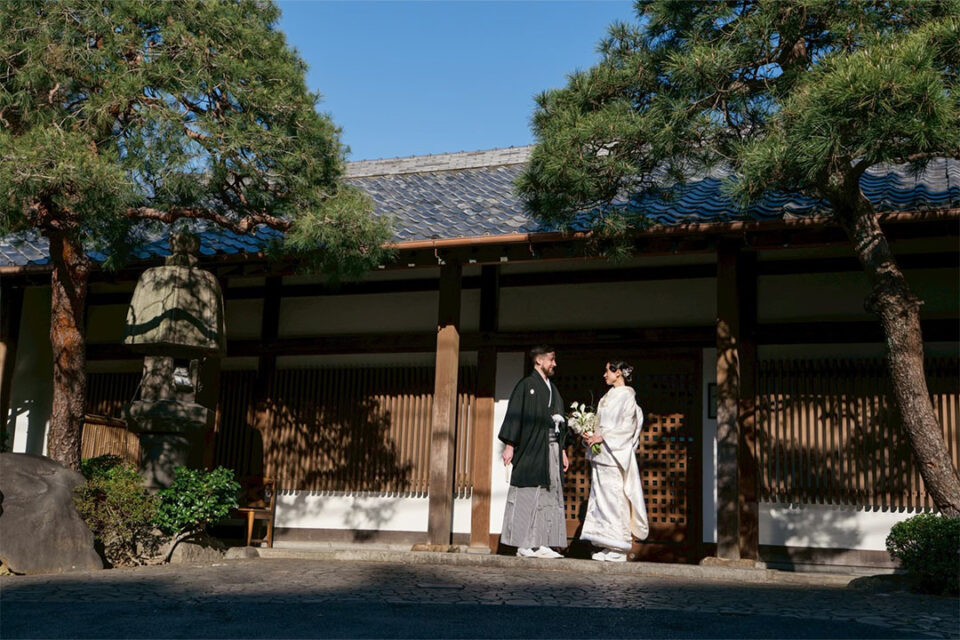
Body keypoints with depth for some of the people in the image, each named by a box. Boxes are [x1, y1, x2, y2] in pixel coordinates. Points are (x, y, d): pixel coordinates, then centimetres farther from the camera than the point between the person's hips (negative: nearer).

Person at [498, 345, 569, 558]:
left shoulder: (552, 389, 19)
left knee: (549, 495, 4)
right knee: (528, 495, -5)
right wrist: (509, 445, -15)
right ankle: (525, 544, 0)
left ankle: (540, 544, 7)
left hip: (551, 449, 8)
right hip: (531, 448, -8)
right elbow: (514, 415, -8)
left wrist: (562, 450, 17)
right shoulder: (526, 385, -4)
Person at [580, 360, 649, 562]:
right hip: (601, 454, 9)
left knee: (615, 497, -8)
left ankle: (619, 548, -5)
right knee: (601, 498, 6)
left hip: (616, 453, -9)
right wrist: (591, 435, 3)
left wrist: (602, 437, -18)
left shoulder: (626, 396, -7)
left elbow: (627, 427, -14)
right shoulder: (608, 397, 18)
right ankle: (607, 547, 8)